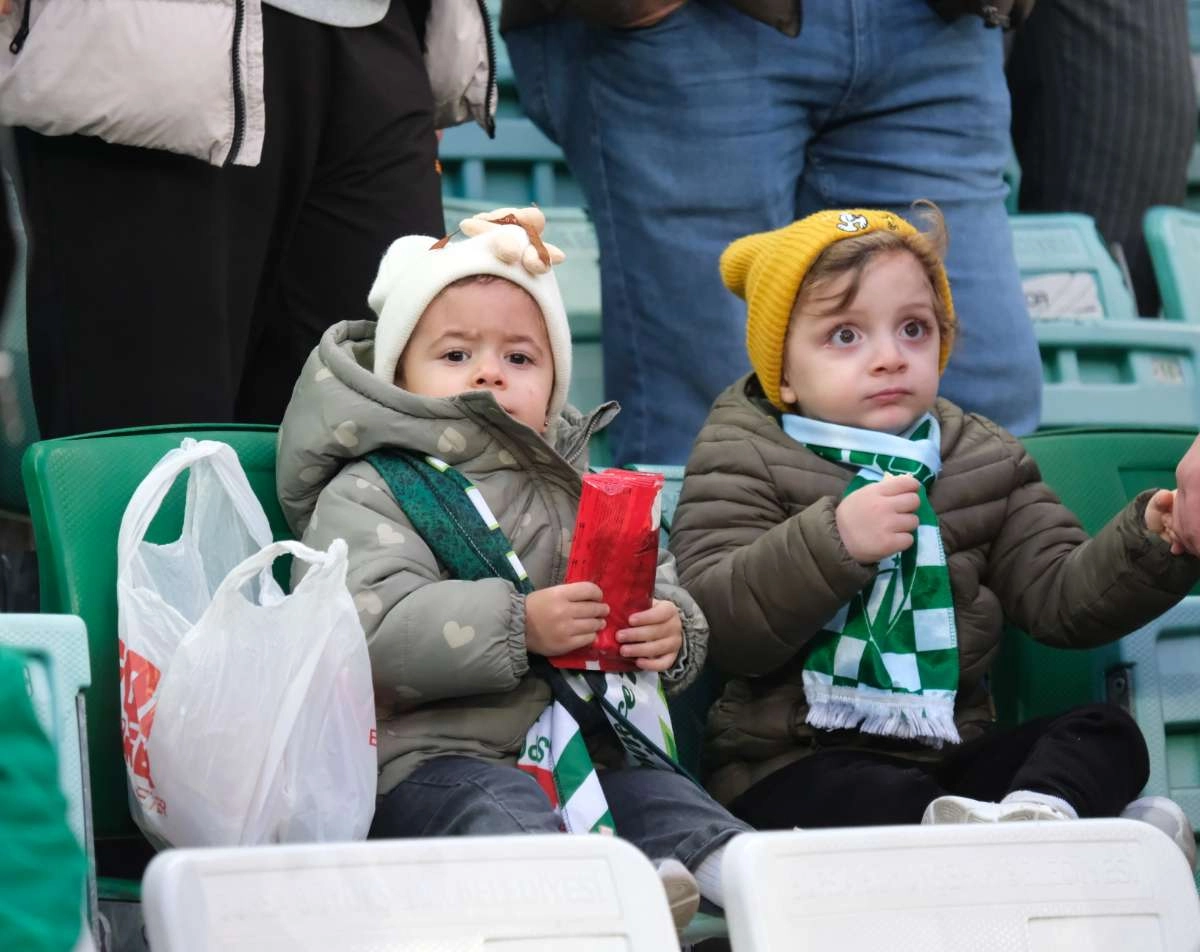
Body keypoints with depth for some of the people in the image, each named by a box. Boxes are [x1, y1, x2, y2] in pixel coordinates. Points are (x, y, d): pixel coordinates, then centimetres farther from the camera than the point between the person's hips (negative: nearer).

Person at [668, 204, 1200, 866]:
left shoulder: (984, 462, 15)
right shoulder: (742, 461, 1)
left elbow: (1062, 597, 8)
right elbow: (716, 625, -14)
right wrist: (833, 541, -27)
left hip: (945, 757, 5)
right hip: (798, 768, -5)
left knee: (1108, 734, -14)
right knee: (887, 799, -37)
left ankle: (1035, 813, -42)